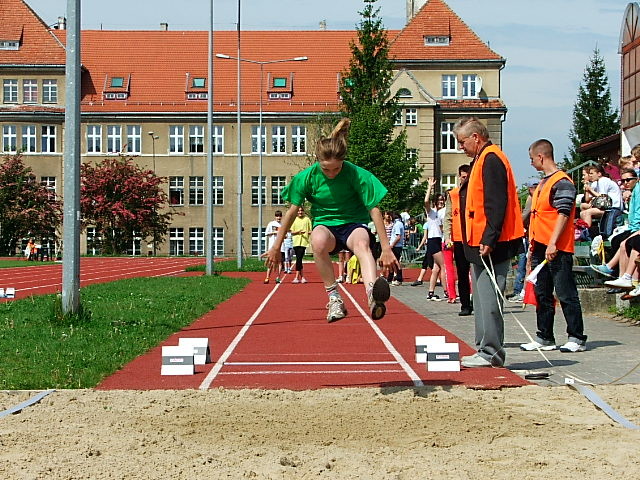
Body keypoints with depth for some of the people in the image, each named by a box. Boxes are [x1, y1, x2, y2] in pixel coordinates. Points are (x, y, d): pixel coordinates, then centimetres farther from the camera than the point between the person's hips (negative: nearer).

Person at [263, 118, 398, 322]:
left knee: (362, 243, -40)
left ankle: (373, 294, -69)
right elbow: (293, 210, 2)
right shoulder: (308, 176, -9)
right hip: (325, 224, 1)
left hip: (354, 223, -1)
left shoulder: (357, 175, -15)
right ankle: (334, 298, -30)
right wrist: (277, 246, 7)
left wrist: (386, 248, -13)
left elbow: (374, 210, -11)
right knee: (318, 241, -39)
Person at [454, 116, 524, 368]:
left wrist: (488, 240, -23)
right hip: (482, 244, 11)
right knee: (483, 299, 13)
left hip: (491, 245, -11)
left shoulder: (490, 159, -12)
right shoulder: (482, 159, 20)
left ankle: (491, 353, -6)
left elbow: (496, 204, -21)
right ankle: (486, 350, 18)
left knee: (488, 299, -9)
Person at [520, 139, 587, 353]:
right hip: (540, 248, 10)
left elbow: (563, 214, -18)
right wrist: (533, 245, 21)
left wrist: (553, 243, -23)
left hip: (557, 250, -10)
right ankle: (544, 337, 17)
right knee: (542, 295, 11)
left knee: (566, 294, -6)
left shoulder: (562, 182, -11)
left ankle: (577, 338, -2)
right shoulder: (543, 183, 19)